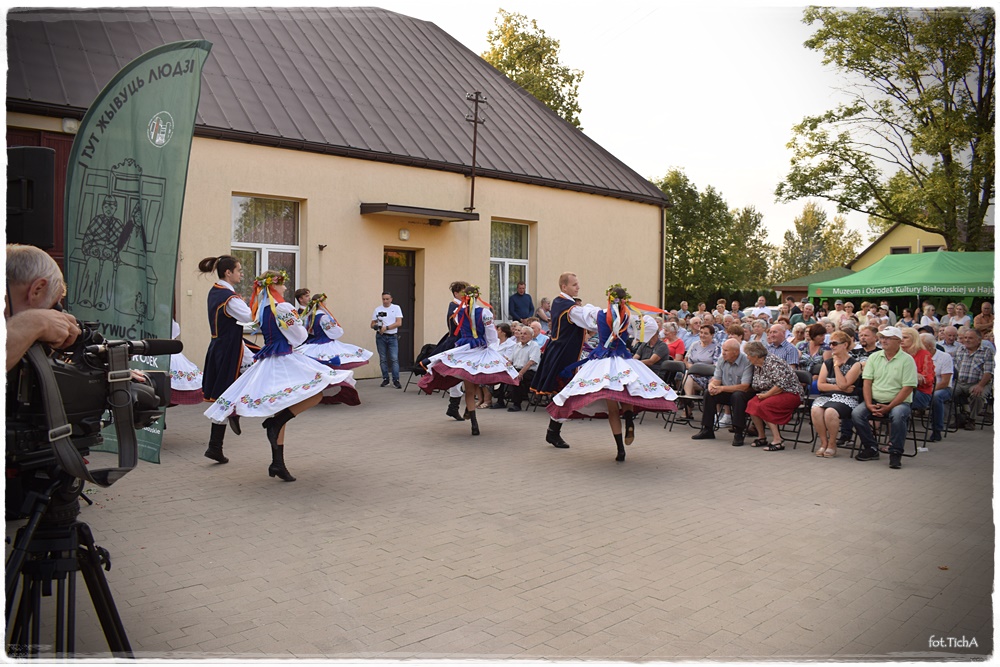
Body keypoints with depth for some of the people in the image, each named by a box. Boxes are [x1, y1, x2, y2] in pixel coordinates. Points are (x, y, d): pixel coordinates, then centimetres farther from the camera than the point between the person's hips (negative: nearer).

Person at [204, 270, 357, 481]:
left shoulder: (260, 310, 14)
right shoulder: (282, 308, -11)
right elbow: (299, 337, -7)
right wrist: (300, 324, 10)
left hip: (266, 361, 9)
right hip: (284, 360, -9)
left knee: (279, 409, 11)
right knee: (316, 392, -16)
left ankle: (277, 463, 10)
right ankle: (275, 423, -22)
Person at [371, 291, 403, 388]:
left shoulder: (396, 308, 4)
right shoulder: (377, 309, 10)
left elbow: (399, 323, -7)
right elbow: (372, 323, 11)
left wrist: (386, 328, -15)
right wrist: (375, 326, -13)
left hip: (392, 337, -2)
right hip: (381, 336, 2)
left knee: (394, 359, -9)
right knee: (383, 359, 5)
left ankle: (396, 380, -9)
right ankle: (385, 379, 13)